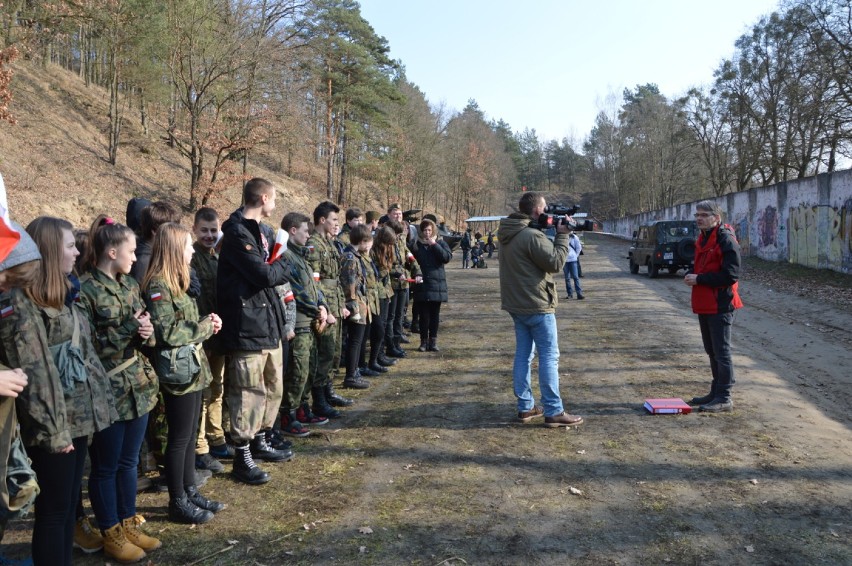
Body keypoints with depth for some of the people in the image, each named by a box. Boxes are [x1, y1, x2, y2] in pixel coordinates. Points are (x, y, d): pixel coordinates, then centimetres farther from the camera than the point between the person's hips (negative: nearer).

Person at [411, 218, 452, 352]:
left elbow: (447, 257, -11)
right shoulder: (416, 244, 7)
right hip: (422, 285, 0)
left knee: (435, 314, 4)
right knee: (424, 314, 0)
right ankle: (424, 341, 9)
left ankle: (433, 341, 13)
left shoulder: (440, 243, 6)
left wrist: (434, 245, -14)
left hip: (437, 284, 0)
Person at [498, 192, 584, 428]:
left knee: (523, 354, 13)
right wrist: (562, 236, -8)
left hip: (516, 304, 9)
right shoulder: (532, 235, -20)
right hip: (536, 305, -9)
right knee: (549, 356, -2)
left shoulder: (508, 234, 8)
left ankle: (525, 407, 19)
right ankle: (553, 412, 1)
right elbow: (555, 262, -18)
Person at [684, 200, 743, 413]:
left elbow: (730, 275, -21)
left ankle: (724, 398, 3)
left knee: (721, 352, -4)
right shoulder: (702, 239, 15)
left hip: (720, 305, -9)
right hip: (704, 304, 9)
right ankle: (716, 393, 27)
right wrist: (690, 276, 4)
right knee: (711, 351, 16)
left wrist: (699, 279, -19)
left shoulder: (726, 240, -14)